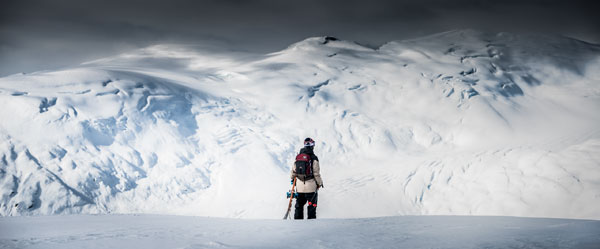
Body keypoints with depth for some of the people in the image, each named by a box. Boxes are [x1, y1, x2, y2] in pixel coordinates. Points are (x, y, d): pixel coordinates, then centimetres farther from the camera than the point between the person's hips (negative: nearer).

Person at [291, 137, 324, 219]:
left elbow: (294, 170, 7)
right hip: (311, 185, -4)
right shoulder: (314, 158, -13)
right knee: (312, 205, 6)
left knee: (299, 204, 16)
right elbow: (316, 173, -12)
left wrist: (293, 179, 24)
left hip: (300, 185, 4)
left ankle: (297, 219, 19)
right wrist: (320, 183, 2)